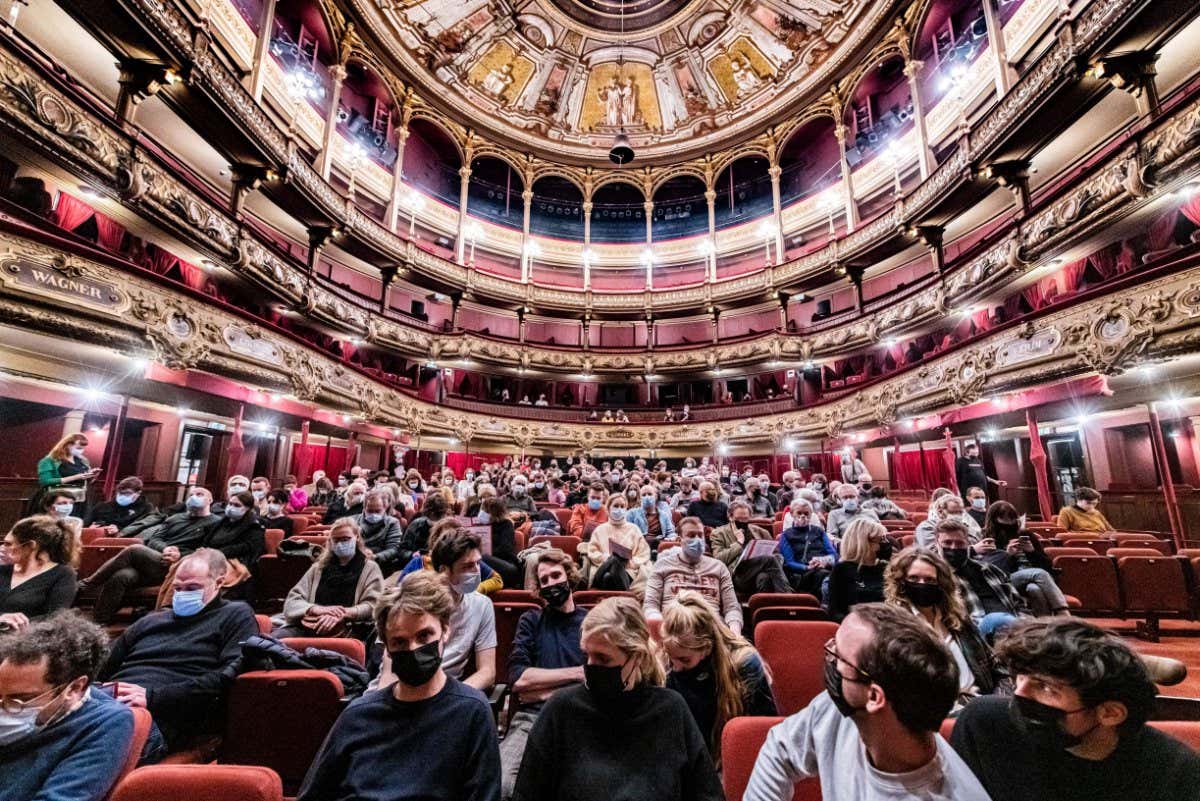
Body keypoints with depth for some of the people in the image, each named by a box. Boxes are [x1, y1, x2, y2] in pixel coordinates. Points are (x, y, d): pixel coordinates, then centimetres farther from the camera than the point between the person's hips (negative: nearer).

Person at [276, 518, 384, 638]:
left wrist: (343, 614, -18)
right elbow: (291, 601, 13)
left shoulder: (370, 568, 11)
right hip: (305, 626, 3)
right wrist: (317, 609, -8)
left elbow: (372, 606, 0)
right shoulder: (319, 567, 22)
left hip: (345, 630, -3)